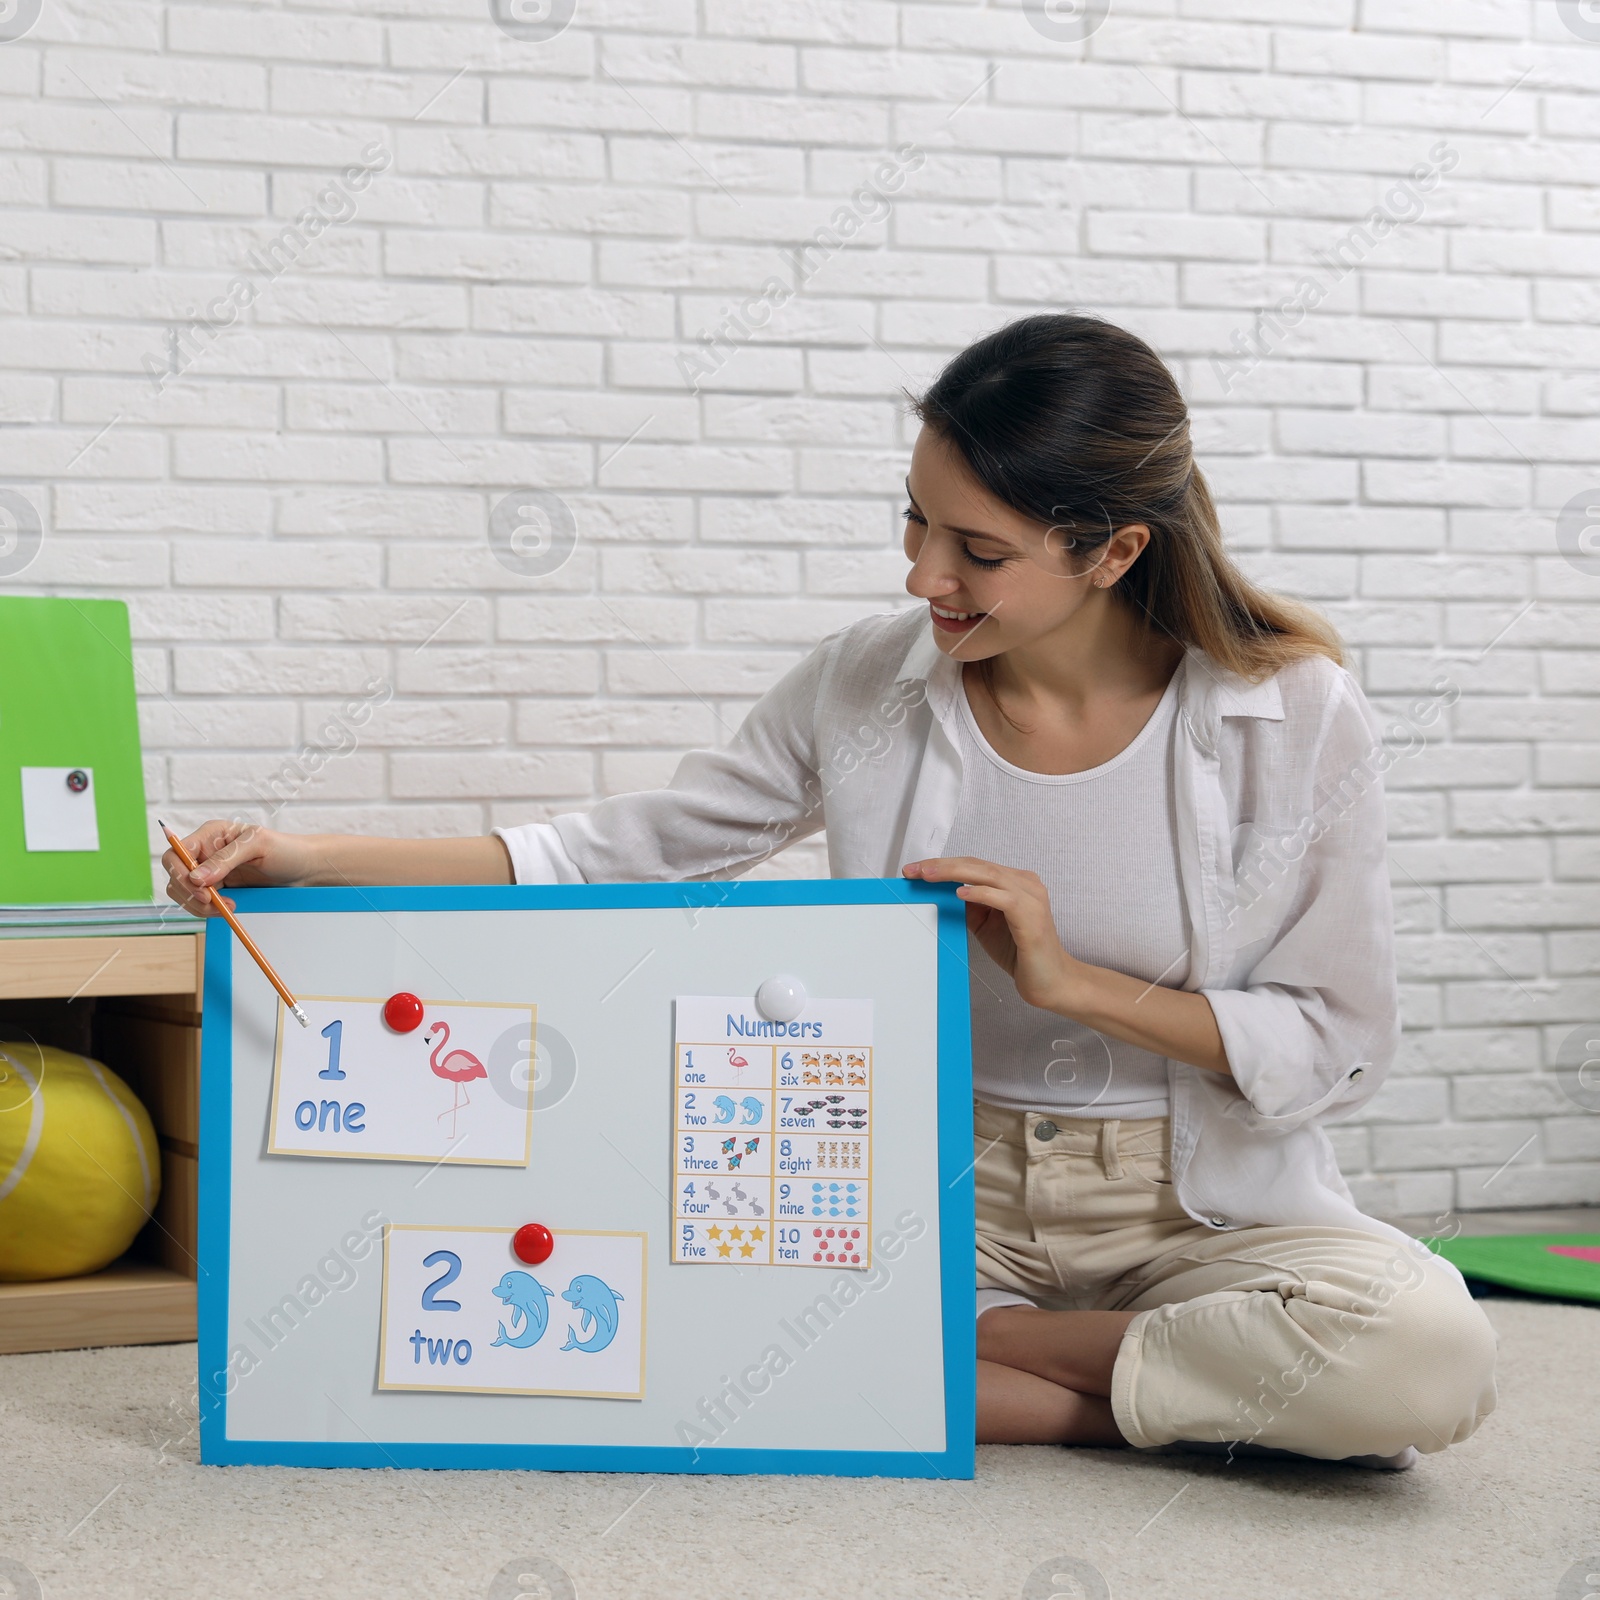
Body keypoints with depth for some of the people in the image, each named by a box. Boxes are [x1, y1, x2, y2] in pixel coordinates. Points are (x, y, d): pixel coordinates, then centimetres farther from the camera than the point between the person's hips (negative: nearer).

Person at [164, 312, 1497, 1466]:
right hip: (948, 1190, 3)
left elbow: (1341, 1046, -9)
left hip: (1209, 1206, -2)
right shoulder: (871, 684, -4)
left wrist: (1071, 981, -21)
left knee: (1429, 1357, -34)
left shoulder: (1297, 720, -12)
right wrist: (302, 859, -7)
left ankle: (977, 1359, -12)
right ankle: (1175, 1386, -12)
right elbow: (619, 857, 1)